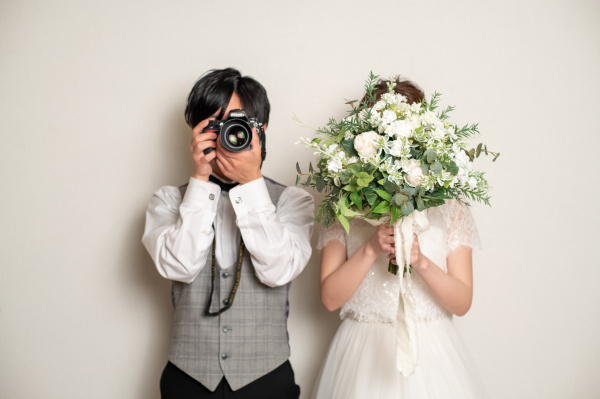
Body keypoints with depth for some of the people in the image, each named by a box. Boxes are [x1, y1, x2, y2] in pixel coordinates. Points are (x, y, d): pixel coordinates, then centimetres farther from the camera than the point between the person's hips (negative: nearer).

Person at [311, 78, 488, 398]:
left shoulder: (448, 206, 2)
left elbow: (462, 302, -1)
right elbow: (330, 297, -6)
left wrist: (421, 262, -18)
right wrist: (370, 249, -18)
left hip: (430, 352, 1)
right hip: (364, 351, 0)